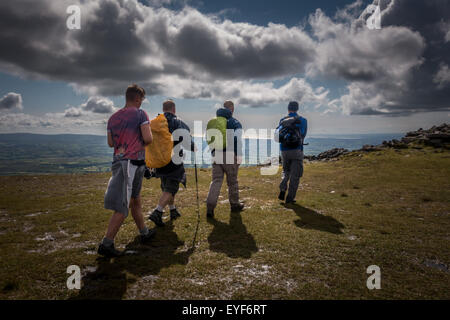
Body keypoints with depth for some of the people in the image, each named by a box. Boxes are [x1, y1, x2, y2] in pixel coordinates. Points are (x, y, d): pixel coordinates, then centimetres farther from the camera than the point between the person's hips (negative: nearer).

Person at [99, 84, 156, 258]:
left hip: (117, 161, 8)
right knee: (123, 207, -6)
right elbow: (148, 139, -13)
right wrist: (141, 141, 8)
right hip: (132, 162, -8)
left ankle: (144, 232, 32)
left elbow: (110, 143, 15)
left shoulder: (113, 117, 13)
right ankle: (106, 244, -5)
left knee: (135, 200, 19)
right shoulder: (140, 114, -6)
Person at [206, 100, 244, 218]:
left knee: (216, 181, 2)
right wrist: (239, 156, -11)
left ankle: (210, 207, -11)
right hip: (229, 155, -4)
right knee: (232, 181, 10)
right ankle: (234, 205, 26)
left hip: (216, 155, 4)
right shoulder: (235, 123, -4)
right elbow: (237, 140, -15)